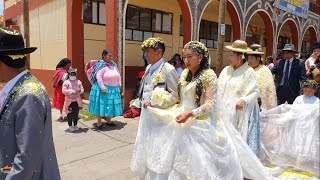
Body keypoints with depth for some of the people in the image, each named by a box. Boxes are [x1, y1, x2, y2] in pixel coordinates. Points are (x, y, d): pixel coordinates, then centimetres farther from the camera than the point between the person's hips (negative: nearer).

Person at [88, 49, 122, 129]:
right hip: (104, 89, -7)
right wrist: (102, 88, -23)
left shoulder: (113, 64, 9)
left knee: (111, 105, 13)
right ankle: (99, 123, 13)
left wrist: (119, 85, 11)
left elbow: (118, 75, 16)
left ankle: (109, 121, 27)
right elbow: (98, 77, -20)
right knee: (102, 105, 1)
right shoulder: (101, 65, -12)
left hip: (114, 89, 7)